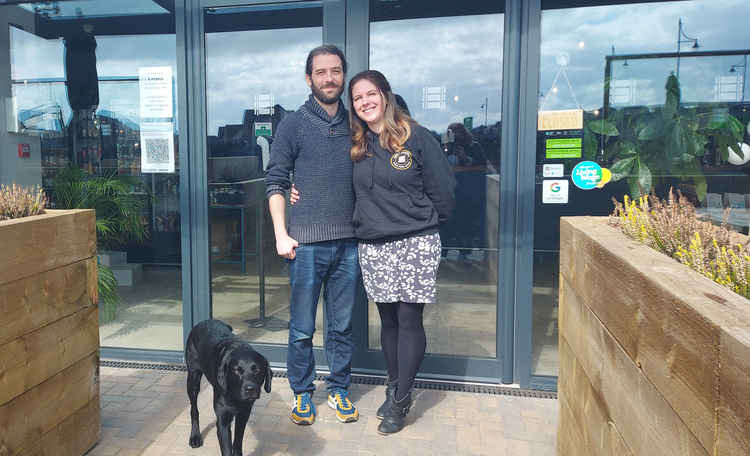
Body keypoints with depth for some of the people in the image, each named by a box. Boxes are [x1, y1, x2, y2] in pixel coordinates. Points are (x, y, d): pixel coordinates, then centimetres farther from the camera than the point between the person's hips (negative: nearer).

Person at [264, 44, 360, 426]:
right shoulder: (293, 125, 1)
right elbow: (275, 182, 0)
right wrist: (281, 234, -7)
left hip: (348, 242, 3)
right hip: (306, 242, -3)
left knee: (343, 326, 11)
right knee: (302, 328, 6)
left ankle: (339, 389, 27)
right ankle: (301, 393, 23)